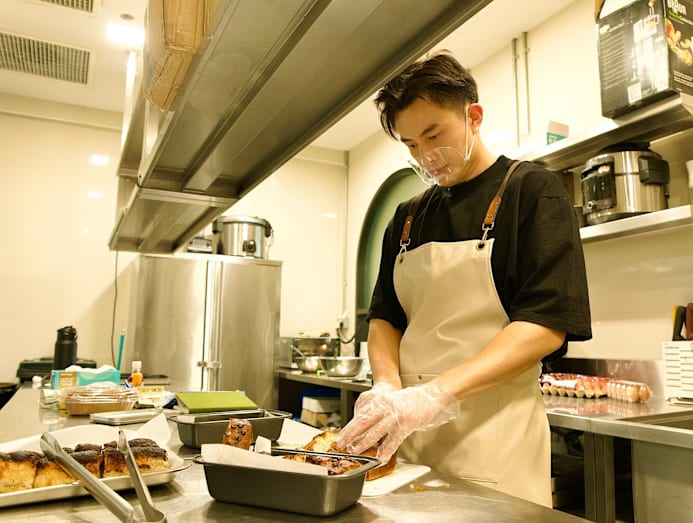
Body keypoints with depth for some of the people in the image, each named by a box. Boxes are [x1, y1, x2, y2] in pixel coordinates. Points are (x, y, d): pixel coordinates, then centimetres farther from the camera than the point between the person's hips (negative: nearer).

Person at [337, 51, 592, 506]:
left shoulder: (532, 191, -4)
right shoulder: (409, 217, 12)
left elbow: (547, 324, -14)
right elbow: (384, 316, 12)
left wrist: (434, 392, -24)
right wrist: (387, 385, -9)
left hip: (493, 438, -4)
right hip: (407, 437, 5)